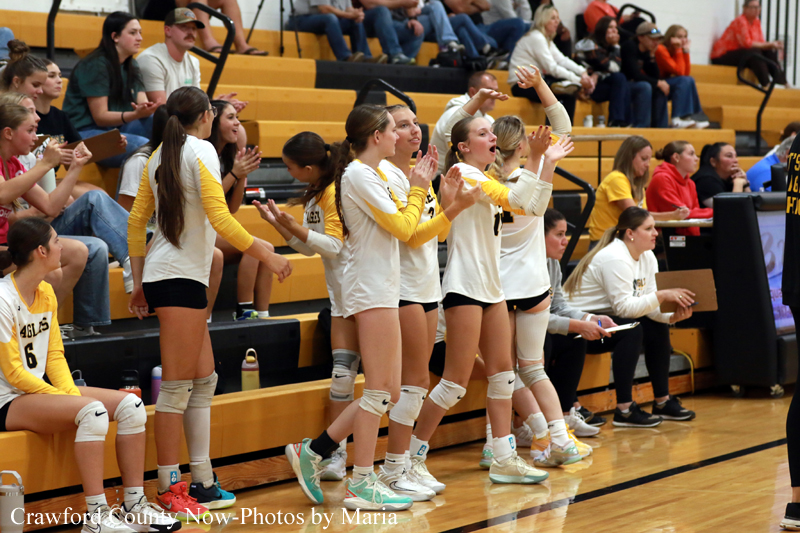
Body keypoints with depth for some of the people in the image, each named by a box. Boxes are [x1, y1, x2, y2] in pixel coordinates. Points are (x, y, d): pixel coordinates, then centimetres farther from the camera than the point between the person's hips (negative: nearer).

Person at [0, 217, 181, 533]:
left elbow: (54, 355, 11)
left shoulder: (46, 292, 10)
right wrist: (68, 399, -18)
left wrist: (71, 393, -7)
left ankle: (134, 506, -4)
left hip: (42, 390, 9)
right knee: (92, 410, -32)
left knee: (130, 405, -7)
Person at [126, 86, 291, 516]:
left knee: (203, 380, 12)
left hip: (163, 275, 9)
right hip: (180, 277, -9)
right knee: (177, 384, -6)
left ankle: (202, 482, 16)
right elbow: (219, 218, -16)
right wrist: (267, 255, -9)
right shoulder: (201, 150, -9)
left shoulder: (159, 156, 14)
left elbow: (136, 220, 14)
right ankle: (169, 489, -3)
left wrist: (138, 283, 18)